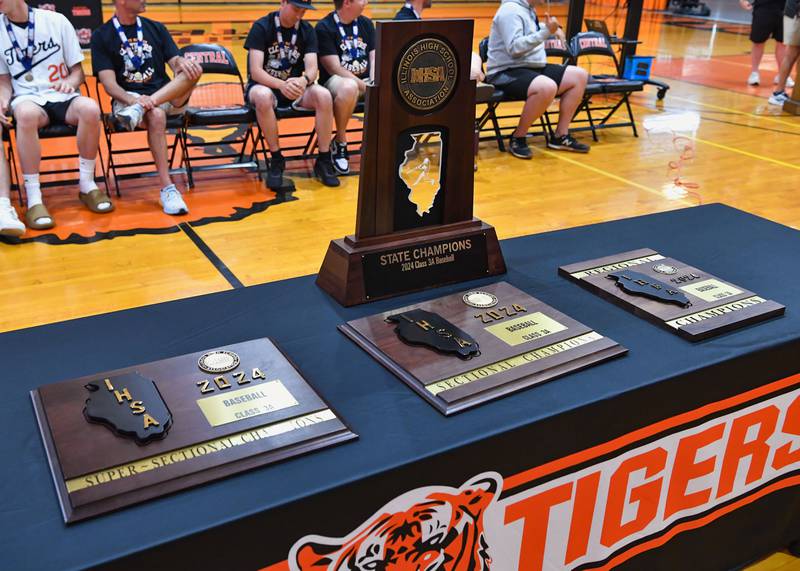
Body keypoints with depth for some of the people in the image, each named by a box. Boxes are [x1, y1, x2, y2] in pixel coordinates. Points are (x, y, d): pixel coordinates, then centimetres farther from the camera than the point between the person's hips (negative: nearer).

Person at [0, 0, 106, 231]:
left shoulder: (56, 21, 3)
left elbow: (78, 71, 7)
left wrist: (70, 82, -16)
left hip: (62, 96, 1)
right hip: (27, 98, 0)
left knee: (90, 108, -35)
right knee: (26, 113, -38)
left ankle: (87, 186, -16)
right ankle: (33, 199, -32)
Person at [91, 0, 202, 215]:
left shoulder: (156, 28, 16)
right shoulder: (101, 36, 3)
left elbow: (175, 61, 8)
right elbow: (109, 83, -7)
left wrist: (182, 63, -19)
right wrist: (132, 99, -29)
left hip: (168, 96, 4)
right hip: (128, 99, -3)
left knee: (193, 69, -24)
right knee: (156, 115, -38)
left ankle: (139, 110, -36)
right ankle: (167, 189, -38)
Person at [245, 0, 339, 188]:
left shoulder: (307, 30, 1)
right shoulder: (261, 27, -10)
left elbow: (312, 69, -9)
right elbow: (255, 71, -19)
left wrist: (304, 81, -34)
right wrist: (281, 85, -38)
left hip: (294, 86, 3)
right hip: (264, 85, -3)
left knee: (324, 96, -28)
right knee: (263, 96, -40)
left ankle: (323, 161, -17)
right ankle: (276, 160, -24)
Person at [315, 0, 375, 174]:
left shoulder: (366, 23, 12)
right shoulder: (324, 27, -7)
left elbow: (374, 58, 8)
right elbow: (335, 68, -14)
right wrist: (366, 87, -21)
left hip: (366, 81, 6)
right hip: (336, 80, -6)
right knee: (349, 87, -42)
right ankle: (340, 142, -19)